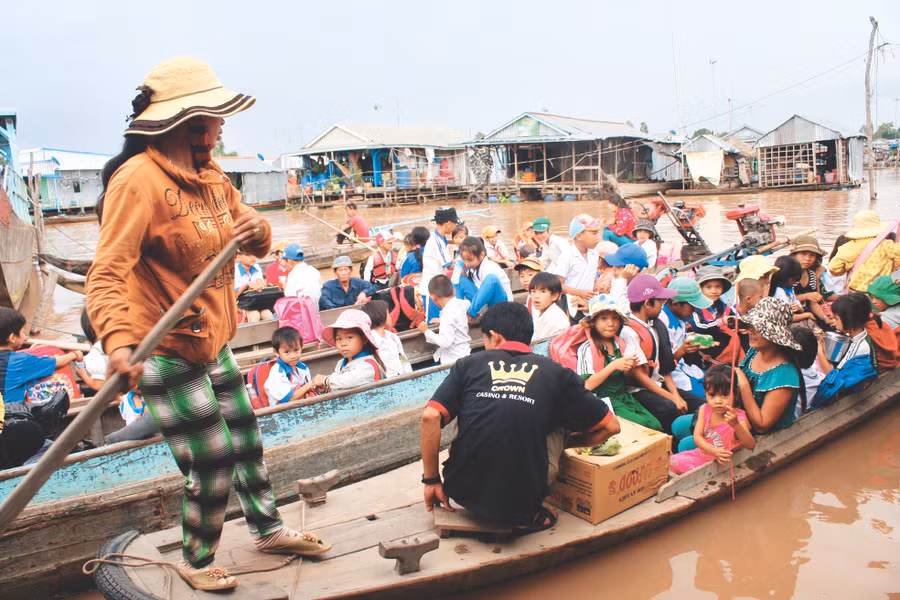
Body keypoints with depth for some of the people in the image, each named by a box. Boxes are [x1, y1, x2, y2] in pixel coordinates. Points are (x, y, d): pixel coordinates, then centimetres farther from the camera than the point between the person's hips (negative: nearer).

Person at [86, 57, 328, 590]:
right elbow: (108, 272, -27)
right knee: (212, 462, 1)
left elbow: (253, 239, 15)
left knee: (245, 440, 20)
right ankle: (196, 561, 29)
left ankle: (268, 529, 42)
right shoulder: (139, 179, -20)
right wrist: (117, 341, -43)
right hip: (166, 353, -8)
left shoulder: (209, 175, 8)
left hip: (213, 342, 9)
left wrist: (256, 228, -10)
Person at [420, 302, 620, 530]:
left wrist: (431, 481, 3)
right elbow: (610, 426, 9)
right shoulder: (555, 373, 3)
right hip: (521, 503, -2)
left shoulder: (468, 364, 3)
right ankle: (528, 515, 13)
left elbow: (430, 416, -8)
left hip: (463, 494, 2)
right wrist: (566, 443, 25)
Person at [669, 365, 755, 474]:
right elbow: (697, 437, -8)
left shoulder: (738, 416, -18)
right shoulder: (704, 409, -5)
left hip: (722, 463, -4)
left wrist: (735, 425, -48)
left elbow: (751, 446, -30)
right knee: (671, 462, -9)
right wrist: (714, 451, -28)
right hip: (702, 455, 5)